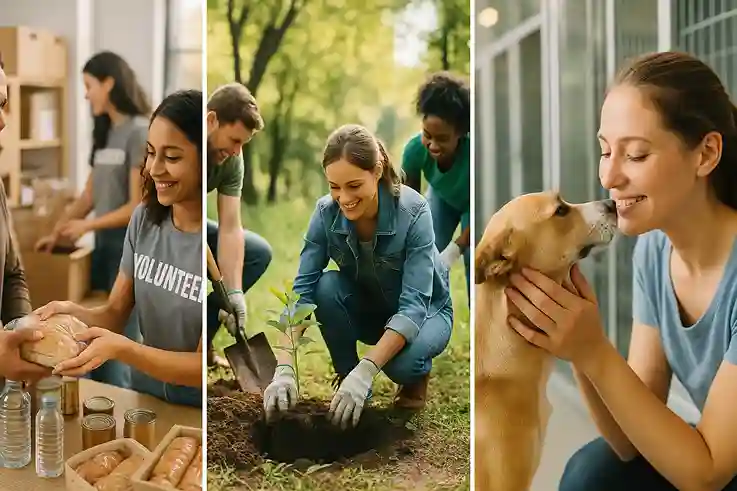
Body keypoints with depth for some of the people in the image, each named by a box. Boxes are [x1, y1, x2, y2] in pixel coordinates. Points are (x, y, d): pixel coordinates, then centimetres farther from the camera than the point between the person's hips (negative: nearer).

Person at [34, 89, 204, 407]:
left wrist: (120, 348, -31)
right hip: (143, 402, 6)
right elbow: (115, 313, 4)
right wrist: (74, 313, -17)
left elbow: (203, 368, -19)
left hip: (196, 416, -6)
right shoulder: (144, 218, 0)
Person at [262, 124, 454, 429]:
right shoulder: (326, 213, -21)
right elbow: (303, 290, -24)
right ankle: (348, 381, -7)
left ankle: (417, 372, 2)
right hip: (368, 309, 3)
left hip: (424, 313, -3)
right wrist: (284, 369, -38)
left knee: (400, 362, -35)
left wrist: (365, 372, -47)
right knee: (327, 287, -29)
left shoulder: (413, 212, -32)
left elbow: (414, 305, -36)